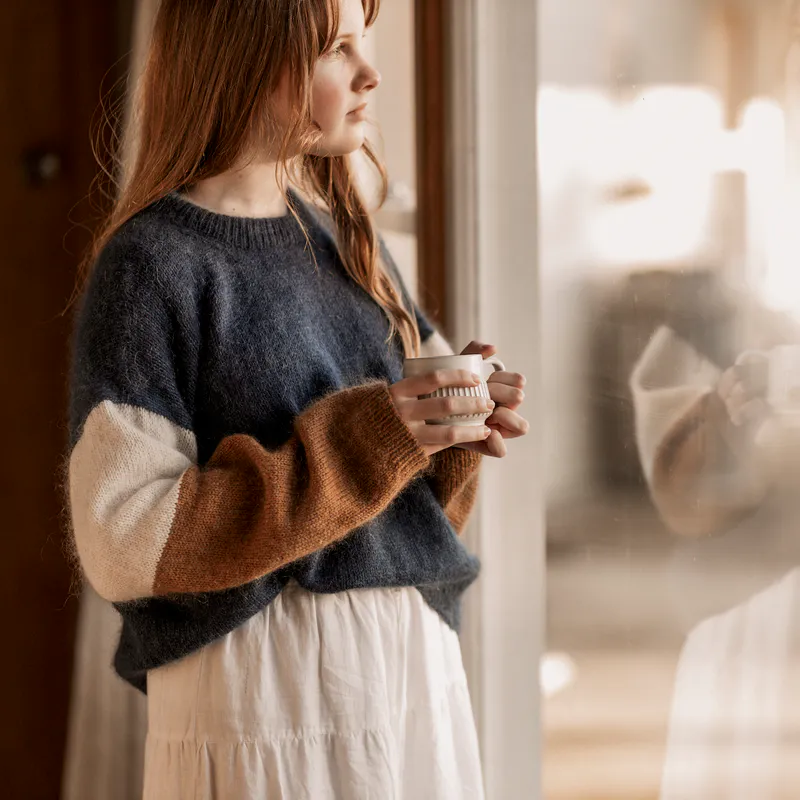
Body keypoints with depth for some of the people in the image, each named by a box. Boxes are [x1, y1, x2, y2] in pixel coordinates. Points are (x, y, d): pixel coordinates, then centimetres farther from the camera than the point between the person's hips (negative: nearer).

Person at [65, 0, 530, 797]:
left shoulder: (345, 236, 10)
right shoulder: (152, 263, -11)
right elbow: (125, 544, -17)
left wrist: (459, 432, -7)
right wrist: (354, 443, -21)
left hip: (414, 662, 7)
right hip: (265, 687, -6)